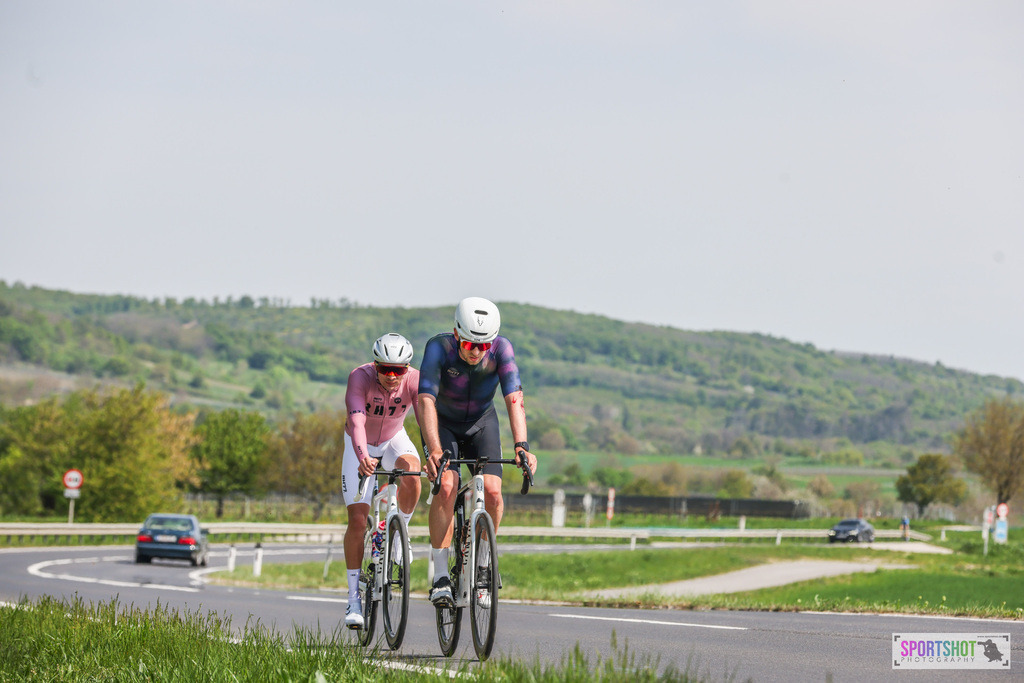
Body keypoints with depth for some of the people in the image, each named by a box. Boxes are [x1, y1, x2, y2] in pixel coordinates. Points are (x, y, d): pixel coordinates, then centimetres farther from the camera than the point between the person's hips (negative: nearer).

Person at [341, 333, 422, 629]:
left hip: (394, 440, 1)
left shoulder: (414, 380, -27)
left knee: (411, 472, -34)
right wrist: (362, 457, -64)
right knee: (358, 520, -11)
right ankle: (354, 596, 0)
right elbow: (357, 419, -47)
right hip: (360, 446, -1)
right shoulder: (360, 377, -32)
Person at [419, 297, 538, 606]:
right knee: (446, 487, -25)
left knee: (492, 491, -19)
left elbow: (514, 399, -35)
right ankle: (440, 577, -19)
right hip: (443, 423, -2)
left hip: (481, 423, 2)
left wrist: (521, 446, -50)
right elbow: (426, 401, -40)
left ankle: (482, 563, 6)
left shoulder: (501, 349, -26)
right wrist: (434, 450, -53)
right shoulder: (439, 348, -31)